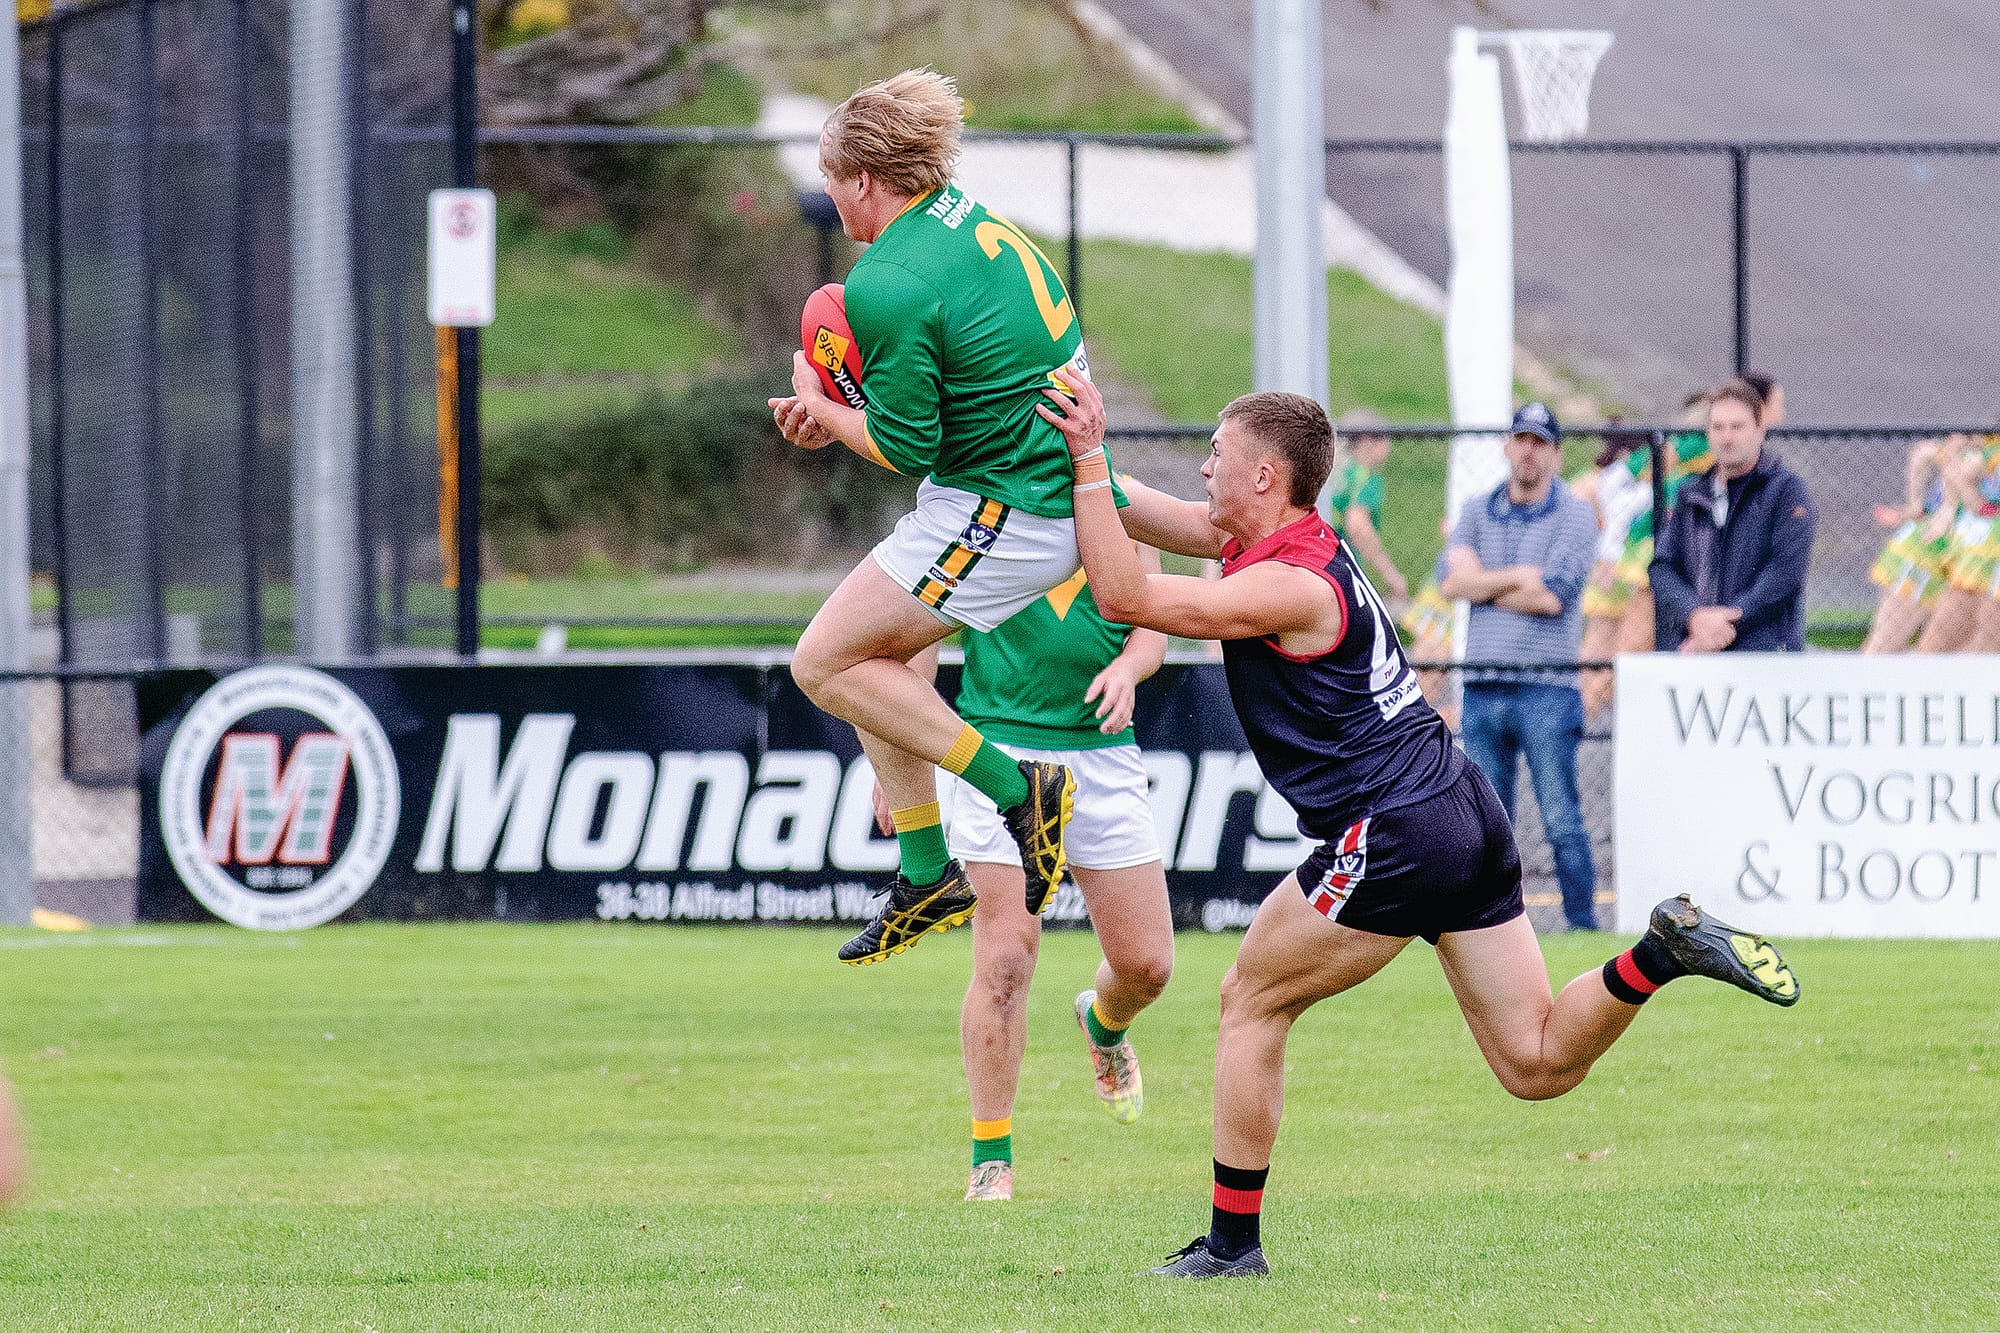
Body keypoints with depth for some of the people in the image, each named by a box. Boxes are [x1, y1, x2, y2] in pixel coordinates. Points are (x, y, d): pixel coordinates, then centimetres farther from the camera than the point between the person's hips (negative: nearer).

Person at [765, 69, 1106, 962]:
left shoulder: (884, 289, -21)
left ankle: (1020, 792, -2)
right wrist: (844, 417, 14)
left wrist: (824, 409, 2)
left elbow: (906, 448, -17)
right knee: (871, 652, 20)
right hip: (1057, 477, 10)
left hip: (1000, 511, -10)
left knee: (825, 665, 0)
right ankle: (925, 878, 22)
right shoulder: (973, 219, 7)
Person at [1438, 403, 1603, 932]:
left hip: (1547, 689, -4)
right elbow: (1454, 580, -1)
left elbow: (1551, 596, -12)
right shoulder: (1477, 511, 14)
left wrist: (1483, 585, 0)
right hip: (1482, 687, 4)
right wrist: (1516, 577, -11)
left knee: (1562, 819, -5)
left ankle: (1583, 924, -1)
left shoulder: (1575, 516, 0)